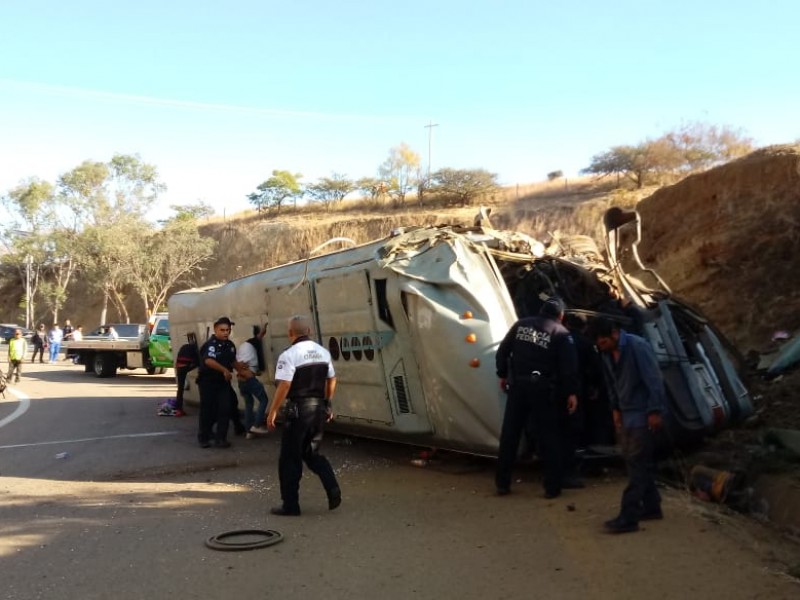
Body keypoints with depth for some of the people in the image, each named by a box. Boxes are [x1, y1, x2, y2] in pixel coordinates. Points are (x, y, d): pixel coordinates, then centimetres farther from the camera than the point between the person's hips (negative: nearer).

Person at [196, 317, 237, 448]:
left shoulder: (230, 345, 8)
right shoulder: (210, 344, -16)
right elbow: (209, 361, -33)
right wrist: (225, 370, -37)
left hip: (223, 382, 6)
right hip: (208, 381, -6)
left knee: (224, 409, 0)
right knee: (207, 409, 4)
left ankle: (220, 438, 7)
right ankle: (203, 436, 22)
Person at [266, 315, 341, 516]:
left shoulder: (289, 354, -13)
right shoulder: (323, 352, 9)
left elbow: (284, 386, -18)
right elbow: (331, 380, 16)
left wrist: (273, 412, -11)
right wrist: (327, 404, 26)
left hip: (298, 409, -6)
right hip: (318, 408, 7)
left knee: (290, 458, 5)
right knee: (312, 453, 20)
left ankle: (290, 505, 10)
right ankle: (333, 490, 4)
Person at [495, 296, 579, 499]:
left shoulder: (521, 324, 8)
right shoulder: (561, 333, -1)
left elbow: (502, 351, 10)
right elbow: (569, 367, -8)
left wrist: (503, 375, 20)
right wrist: (571, 392, -3)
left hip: (517, 385, 3)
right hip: (543, 389, -3)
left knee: (509, 434, 9)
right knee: (548, 436, 6)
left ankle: (502, 483, 14)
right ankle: (552, 486, 7)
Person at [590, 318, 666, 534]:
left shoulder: (638, 346, -18)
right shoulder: (607, 353, 5)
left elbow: (654, 380, -19)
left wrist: (655, 411, -19)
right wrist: (615, 409, 12)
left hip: (642, 415, -8)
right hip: (626, 414, 8)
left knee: (637, 464, -7)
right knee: (635, 462, 13)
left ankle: (628, 517, -7)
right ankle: (651, 507, 26)